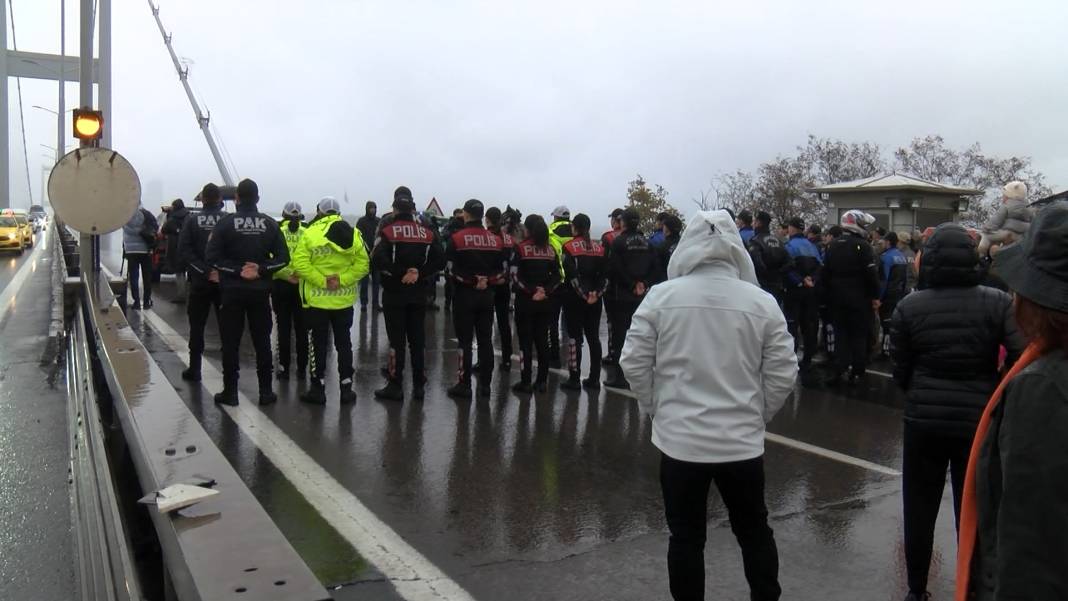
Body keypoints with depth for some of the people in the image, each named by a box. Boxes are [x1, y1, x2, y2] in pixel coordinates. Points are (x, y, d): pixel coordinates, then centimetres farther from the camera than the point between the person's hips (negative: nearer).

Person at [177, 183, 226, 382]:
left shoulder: (192, 220, -2)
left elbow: (184, 250, -12)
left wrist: (204, 271, -15)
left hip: (200, 281, 0)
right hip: (224, 281, 0)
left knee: (197, 326, 10)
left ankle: (194, 369, 13)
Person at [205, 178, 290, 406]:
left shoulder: (225, 223, -6)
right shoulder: (269, 224, 0)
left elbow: (212, 256, -13)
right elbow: (283, 257, -4)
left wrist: (236, 271, -10)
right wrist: (261, 269, -7)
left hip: (232, 291, -2)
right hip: (260, 292, 2)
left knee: (230, 342, 6)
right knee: (262, 341, 9)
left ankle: (230, 391, 8)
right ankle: (266, 391, 11)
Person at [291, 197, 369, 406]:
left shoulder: (310, 233, -9)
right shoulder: (354, 234, 1)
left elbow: (300, 263, -18)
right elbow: (362, 265, -4)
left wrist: (321, 281, -15)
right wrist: (342, 279, -10)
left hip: (317, 300, -3)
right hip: (344, 300, 3)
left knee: (318, 344, 7)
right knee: (343, 343, 13)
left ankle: (318, 388, 12)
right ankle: (346, 388, 15)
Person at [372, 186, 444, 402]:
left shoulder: (388, 231, -8)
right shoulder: (427, 232, 3)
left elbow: (378, 260, -19)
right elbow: (440, 260, -1)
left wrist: (398, 273, -13)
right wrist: (421, 274, -4)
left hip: (395, 293, -3)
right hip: (419, 294, 3)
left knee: (396, 340, 2)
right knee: (417, 339, 10)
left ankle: (395, 386, 6)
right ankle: (419, 386, 16)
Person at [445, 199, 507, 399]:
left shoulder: (456, 238, -8)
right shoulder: (496, 240, 5)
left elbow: (451, 269, -11)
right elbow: (502, 270, 7)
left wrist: (468, 279, -4)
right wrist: (487, 281, 3)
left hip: (464, 294, -4)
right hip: (487, 295, 4)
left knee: (465, 340, 2)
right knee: (485, 340, 9)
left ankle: (464, 384, 4)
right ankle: (485, 385, 14)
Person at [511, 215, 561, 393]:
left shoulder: (520, 248, -7)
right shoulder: (551, 249, 6)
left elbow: (515, 276, -15)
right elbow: (557, 276, 4)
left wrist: (530, 291, -12)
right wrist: (546, 291, -5)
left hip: (525, 301, -4)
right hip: (546, 302, 4)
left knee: (525, 341, 1)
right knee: (542, 340, 10)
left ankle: (525, 382, 3)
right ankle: (541, 381, 13)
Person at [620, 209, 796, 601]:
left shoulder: (661, 296, -8)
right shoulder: (762, 303, -5)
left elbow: (634, 363, -5)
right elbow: (783, 373, -2)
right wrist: (756, 416, 13)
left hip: (680, 440, -1)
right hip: (742, 441, 2)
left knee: (686, 537, 12)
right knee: (753, 530, 22)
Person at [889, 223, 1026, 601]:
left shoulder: (909, 307, -7)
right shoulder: (998, 303, -8)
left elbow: (900, 373, -3)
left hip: (924, 421, 0)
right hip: (980, 421, 0)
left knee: (919, 509, 15)